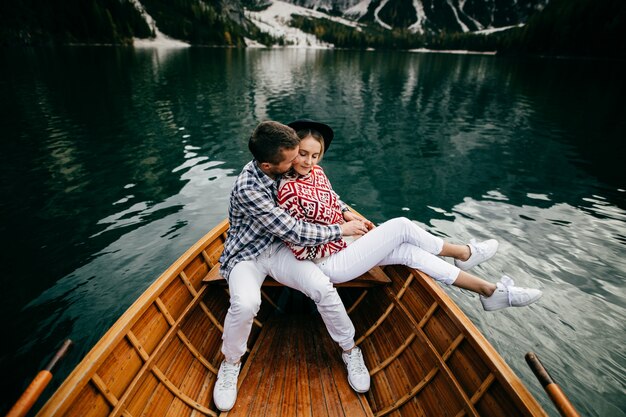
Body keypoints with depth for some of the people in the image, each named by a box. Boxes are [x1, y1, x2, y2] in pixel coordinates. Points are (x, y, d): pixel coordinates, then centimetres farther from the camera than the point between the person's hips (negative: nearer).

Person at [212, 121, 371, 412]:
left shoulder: (283, 168, -8)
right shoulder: (248, 188, -29)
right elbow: (296, 232, -27)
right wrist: (342, 230, -16)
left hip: (278, 248, 4)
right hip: (245, 256, -4)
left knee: (322, 286, -22)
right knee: (245, 303, -34)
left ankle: (350, 349, 4)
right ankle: (231, 362, -2)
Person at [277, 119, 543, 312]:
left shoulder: (317, 172, 1)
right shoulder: (289, 190, -24)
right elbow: (300, 249, -23)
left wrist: (347, 215, 0)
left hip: (340, 249, 8)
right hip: (328, 265, -8)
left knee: (409, 251, -3)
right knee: (402, 226, -13)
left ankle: (490, 292, 11)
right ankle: (464, 253, 12)